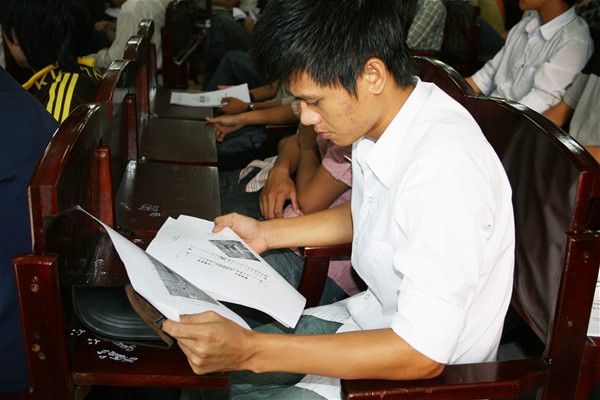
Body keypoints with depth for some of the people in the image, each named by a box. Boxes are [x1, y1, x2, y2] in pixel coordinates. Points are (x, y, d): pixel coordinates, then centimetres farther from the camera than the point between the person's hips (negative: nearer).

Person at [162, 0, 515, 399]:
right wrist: (267, 233, 7)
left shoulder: (444, 169, -34)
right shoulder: (378, 119, -7)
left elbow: (421, 354, -30)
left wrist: (252, 349, -32)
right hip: (379, 314, 8)